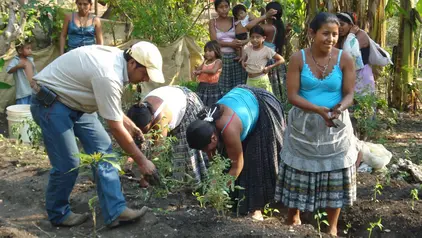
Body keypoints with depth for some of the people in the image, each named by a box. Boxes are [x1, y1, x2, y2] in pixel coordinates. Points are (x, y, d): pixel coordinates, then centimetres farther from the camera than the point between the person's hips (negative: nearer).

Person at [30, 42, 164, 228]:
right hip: (50, 103, -10)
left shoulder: (117, 59, -2)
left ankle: (115, 211, 2)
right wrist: (141, 161, -17)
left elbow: (110, 104, 14)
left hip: (73, 101, 10)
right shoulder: (108, 75, -31)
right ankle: (58, 214, 18)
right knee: (67, 164, -7)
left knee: (103, 150, 0)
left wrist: (129, 124, 8)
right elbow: (116, 129, -25)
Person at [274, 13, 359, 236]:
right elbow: (292, 95, -13)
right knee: (299, 172, 9)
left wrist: (340, 108, -28)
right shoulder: (298, 58, -10)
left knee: (335, 174, 7)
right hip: (304, 125, -1)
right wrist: (319, 109, -26)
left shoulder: (345, 59, -7)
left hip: (336, 126, 1)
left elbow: (349, 94, -5)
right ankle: (293, 218, 31)